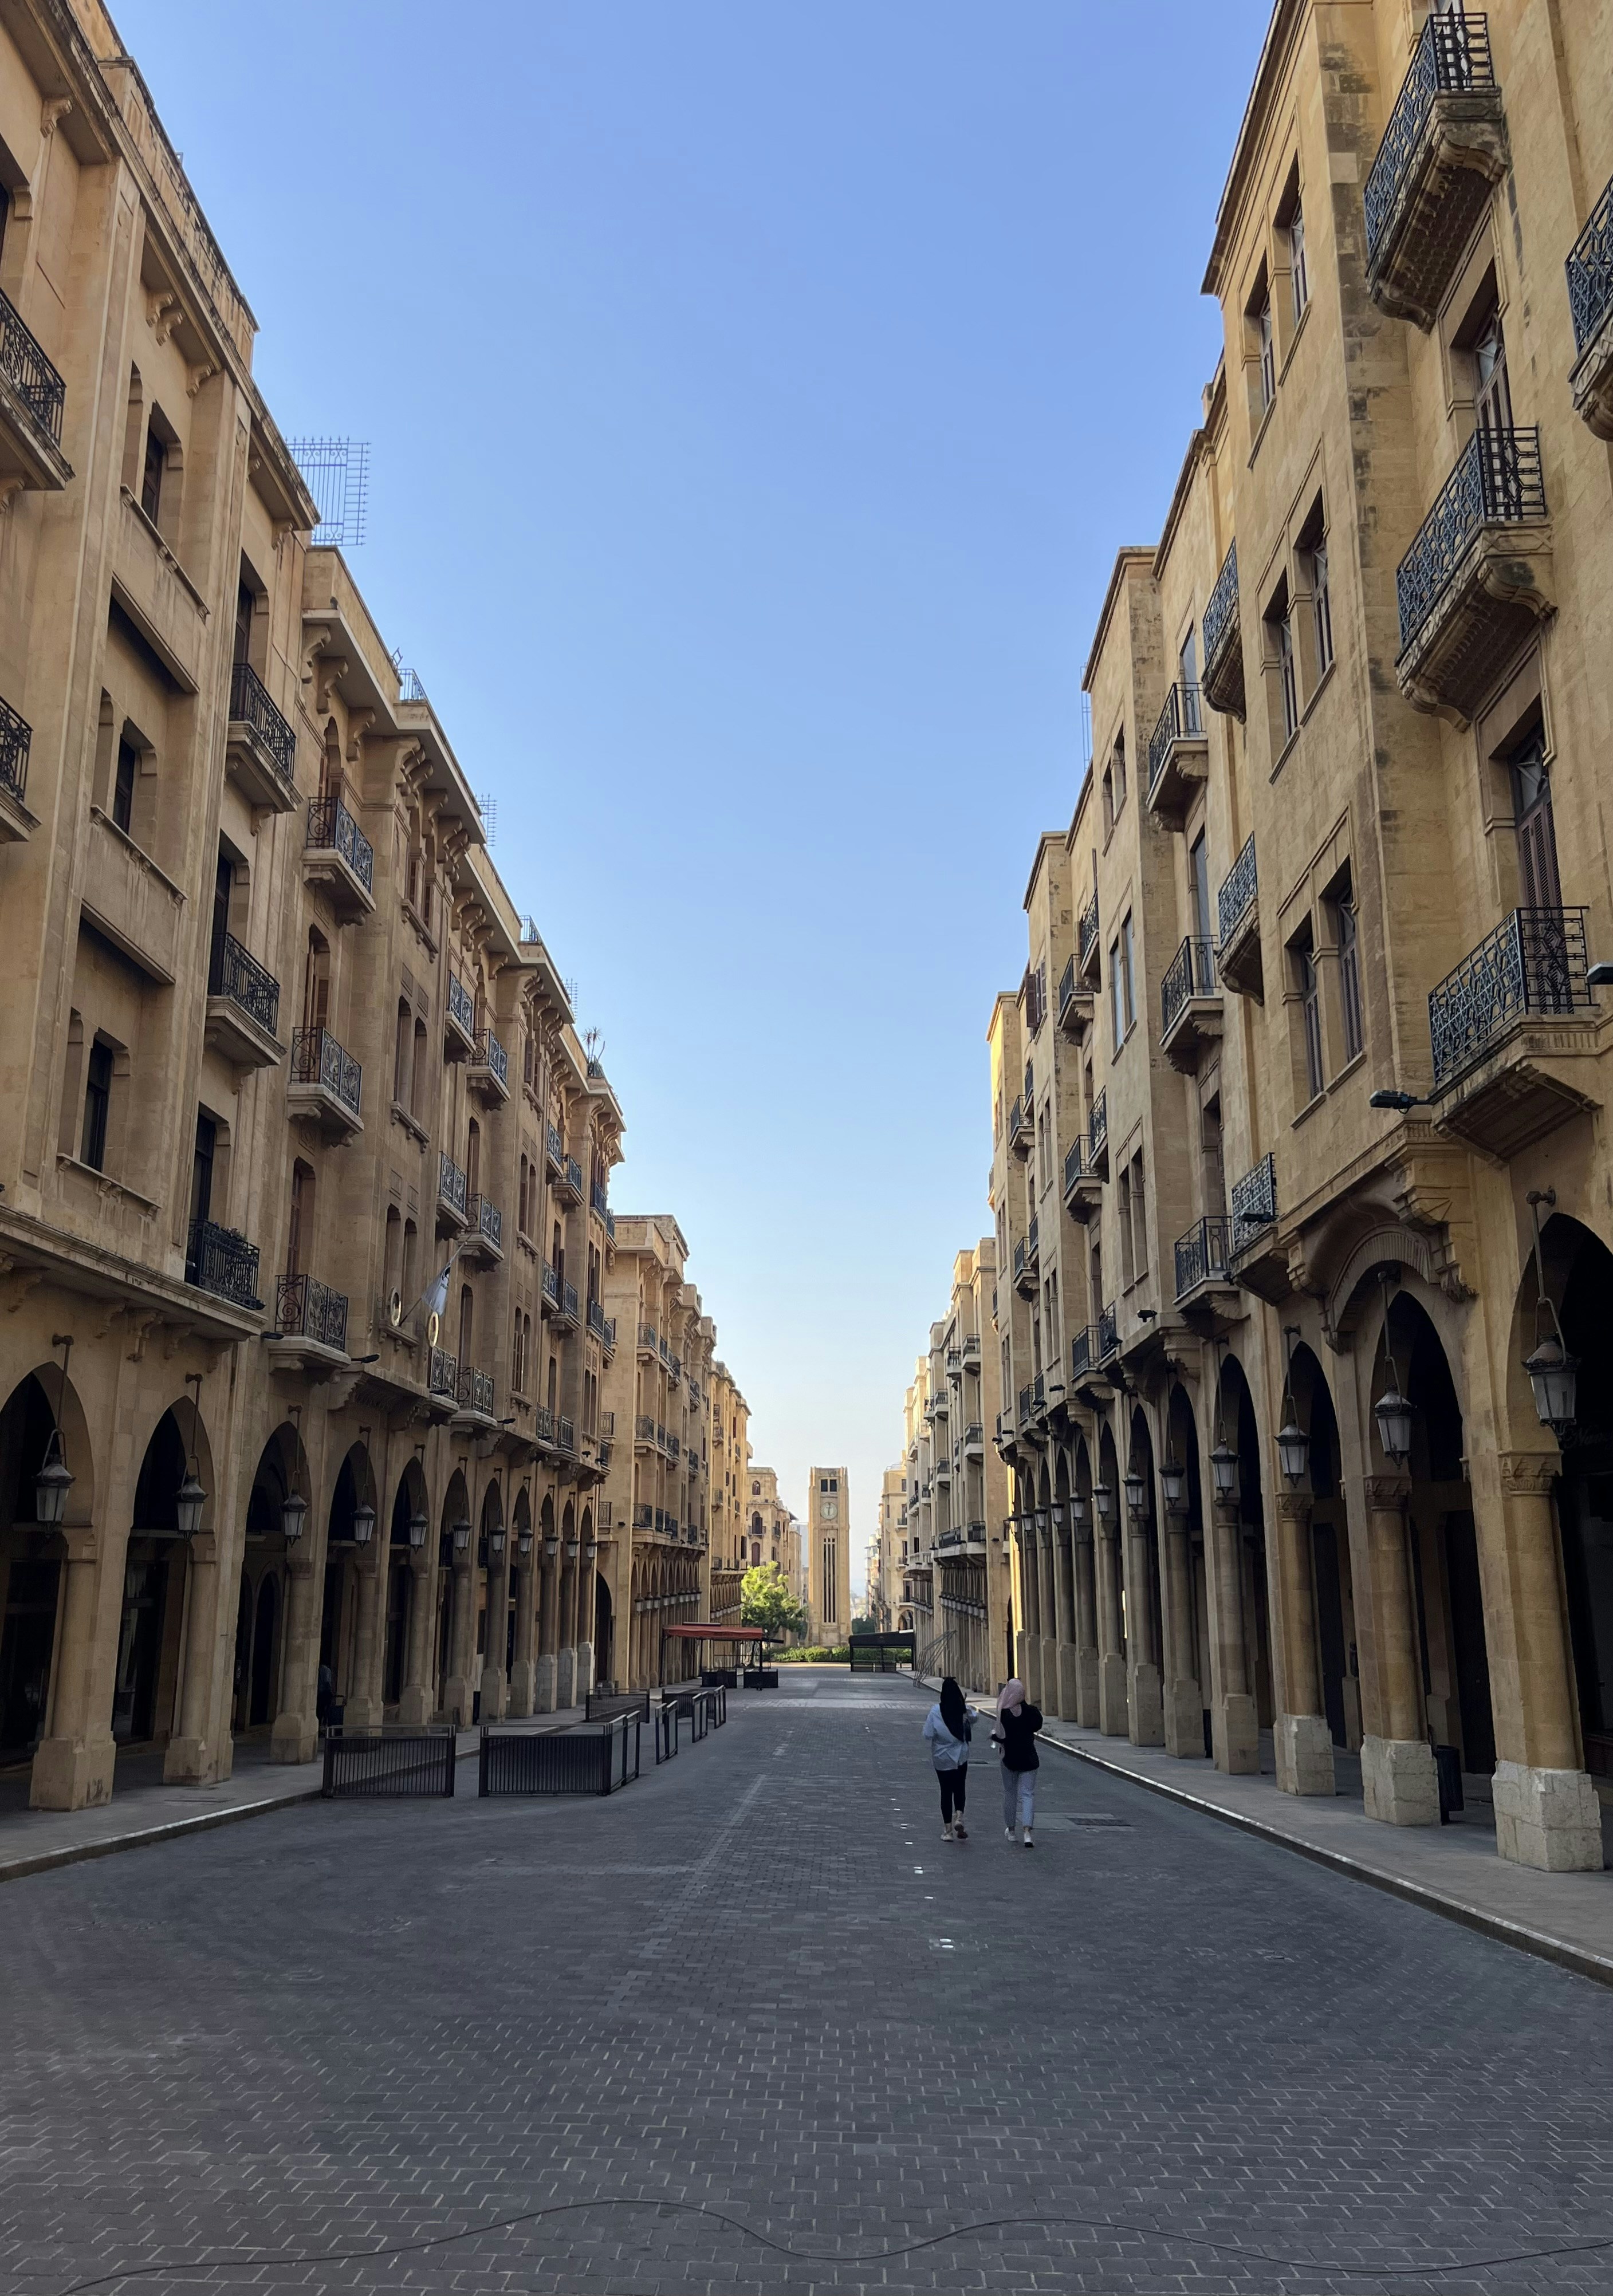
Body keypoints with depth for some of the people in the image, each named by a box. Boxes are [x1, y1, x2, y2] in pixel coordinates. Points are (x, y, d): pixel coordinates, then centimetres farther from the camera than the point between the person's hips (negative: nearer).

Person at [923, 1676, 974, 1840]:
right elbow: (973, 1720, 11)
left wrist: (927, 1721, 0)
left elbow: (928, 1734, -15)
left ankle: (948, 1830, 11)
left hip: (942, 1758, -1)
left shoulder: (935, 1712, -17)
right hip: (961, 1757, 1)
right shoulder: (964, 1710, -9)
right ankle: (959, 1818, -6)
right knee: (960, 1789, 17)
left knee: (946, 1792, 9)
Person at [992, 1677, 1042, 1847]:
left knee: (1010, 1793, 17)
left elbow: (1002, 1738, -17)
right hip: (1028, 1758, 1)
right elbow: (1037, 1726, 8)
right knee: (1027, 1794, 2)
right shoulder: (1031, 1711, -8)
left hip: (1009, 1758, -1)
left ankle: (1010, 1830, 27)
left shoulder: (1004, 1714, -15)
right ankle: (1027, 1831, -14)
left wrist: (993, 1736, 3)